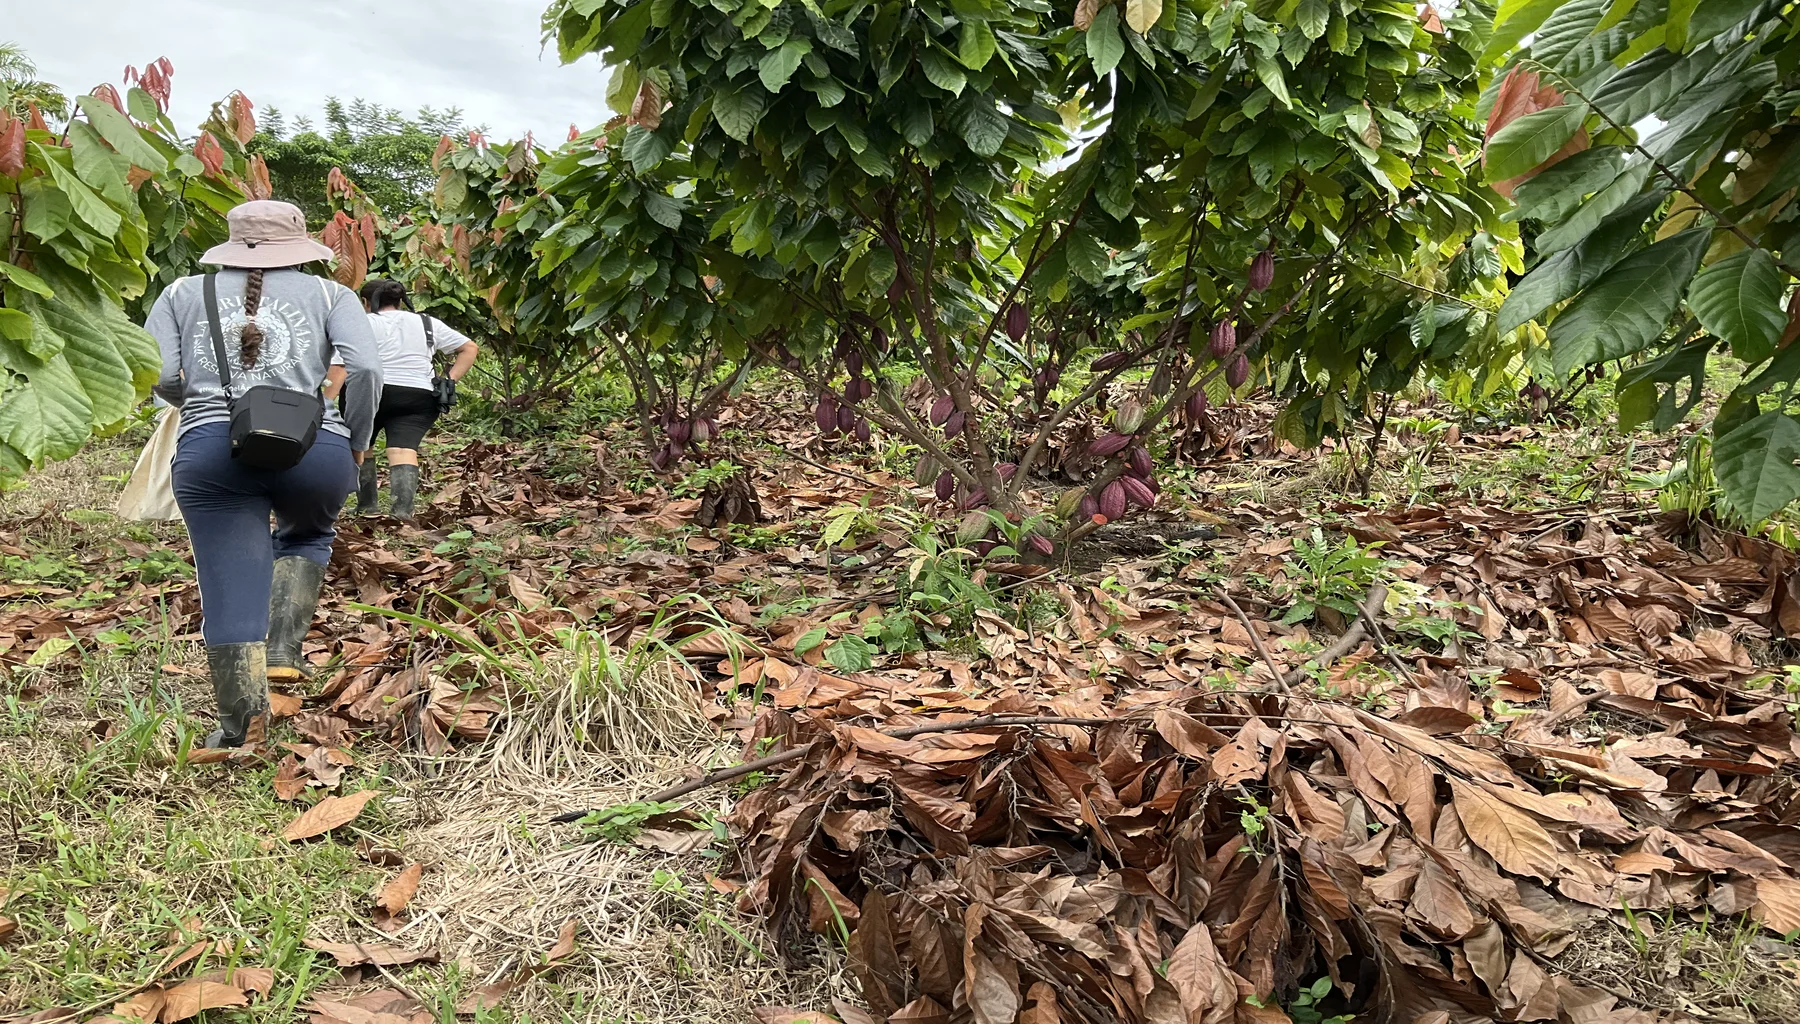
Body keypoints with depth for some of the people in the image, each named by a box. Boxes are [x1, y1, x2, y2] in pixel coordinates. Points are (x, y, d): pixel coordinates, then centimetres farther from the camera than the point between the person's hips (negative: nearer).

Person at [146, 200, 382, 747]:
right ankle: (284, 648, 15)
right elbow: (364, 367, -1)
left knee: (232, 593, 7)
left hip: (212, 451, 1)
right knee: (307, 534, 31)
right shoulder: (328, 294, 14)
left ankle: (238, 730, 10)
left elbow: (156, 376, 7)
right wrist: (357, 439, 12)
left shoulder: (184, 293, 19)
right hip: (314, 447, 0)